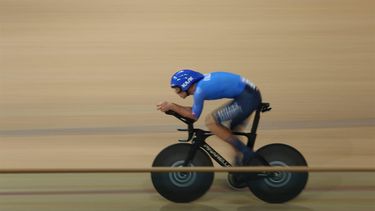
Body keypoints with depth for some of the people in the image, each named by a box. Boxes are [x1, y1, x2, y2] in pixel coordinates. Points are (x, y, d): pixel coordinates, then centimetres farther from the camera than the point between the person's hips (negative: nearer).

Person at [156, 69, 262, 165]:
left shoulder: (200, 89, -16)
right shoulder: (200, 82, 12)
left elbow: (194, 116, -6)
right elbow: (193, 110, 20)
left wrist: (172, 106, -3)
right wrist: (171, 106, 11)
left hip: (247, 97, -10)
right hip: (249, 95, 10)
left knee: (210, 121, -12)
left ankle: (245, 152, -7)